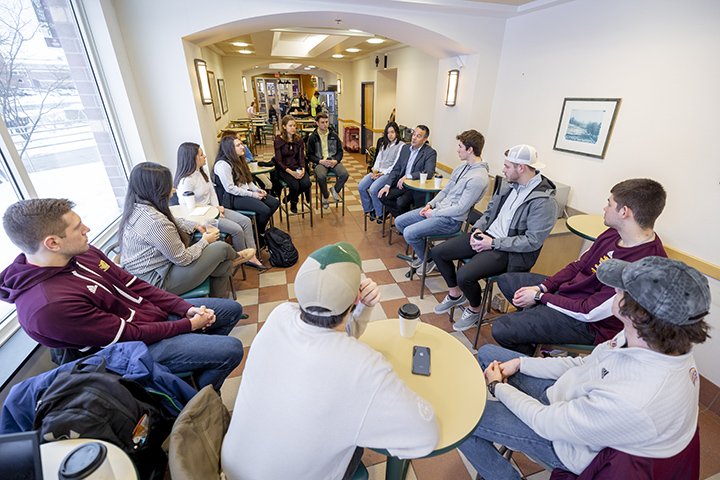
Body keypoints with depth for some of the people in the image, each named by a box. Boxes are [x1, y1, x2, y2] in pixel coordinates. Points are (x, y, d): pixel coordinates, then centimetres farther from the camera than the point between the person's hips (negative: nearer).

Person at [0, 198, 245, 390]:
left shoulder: (82, 253, -5)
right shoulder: (49, 306, -29)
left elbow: (135, 286, 1)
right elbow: (128, 335, -23)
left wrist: (188, 308, -8)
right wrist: (189, 325, -15)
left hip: (156, 313, 8)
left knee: (232, 308, 9)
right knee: (231, 349, -17)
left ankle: (202, 357, 29)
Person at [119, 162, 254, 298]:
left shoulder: (137, 208, -1)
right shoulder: (155, 222, -33)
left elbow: (173, 222, 18)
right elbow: (183, 259, -24)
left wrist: (197, 226, 5)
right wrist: (205, 241, -7)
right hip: (158, 282, -10)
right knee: (221, 248, -7)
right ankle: (236, 258, 29)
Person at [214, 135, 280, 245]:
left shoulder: (239, 159, 12)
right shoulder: (222, 164, -17)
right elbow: (230, 188, -21)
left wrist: (257, 189, -3)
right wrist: (252, 194, -19)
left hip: (245, 191, 9)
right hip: (232, 198, -9)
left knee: (275, 203, -4)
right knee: (264, 210, -25)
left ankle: (260, 231, 11)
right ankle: (257, 235, 2)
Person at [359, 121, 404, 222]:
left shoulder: (401, 145, -2)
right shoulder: (384, 144, 21)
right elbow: (378, 158, 16)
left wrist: (383, 173, -14)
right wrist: (375, 170, -3)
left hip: (390, 173, -7)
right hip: (378, 171, 7)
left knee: (373, 189, -29)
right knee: (361, 186, -15)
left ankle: (379, 214, -8)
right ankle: (369, 210, 2)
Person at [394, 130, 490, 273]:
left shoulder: (478, 178, -22)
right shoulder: (463, 165, 8)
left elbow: (460, 209, -22)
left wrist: (433, 214, -13)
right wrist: (431, 204, 2)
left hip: (451, 220, -9)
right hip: (438, 208, 9)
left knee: (409, 233, -22)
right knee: (399, 222, 4)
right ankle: (423, 250, 19)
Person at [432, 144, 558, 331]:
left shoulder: (544, 200, -18)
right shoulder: (508, 184, 5)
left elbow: (533, 241, -19)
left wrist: (493, 243, -19)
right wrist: (478, 229, -3)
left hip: (509, 251, -7)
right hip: (487, 235, 8)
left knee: (464, 275, -28)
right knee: (437, 252, -2)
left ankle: (474, 309, 7)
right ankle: (455, 294, 21)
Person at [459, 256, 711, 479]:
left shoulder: (633, 401, -42)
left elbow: (549, 424, -26)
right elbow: (586, 365, -1)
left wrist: (498, 387, -9)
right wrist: (520, 363, -2)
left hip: (567, 444, -7)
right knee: (486, 353, 12)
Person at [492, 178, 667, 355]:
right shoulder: (614, 233, -4)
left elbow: (589, 312, -26)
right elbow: (578, 266, 7)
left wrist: (539, 297, -16)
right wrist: (541, 287, -5)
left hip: (590, 323, -9)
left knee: (501, 330, -18)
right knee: (506, 280, 13)